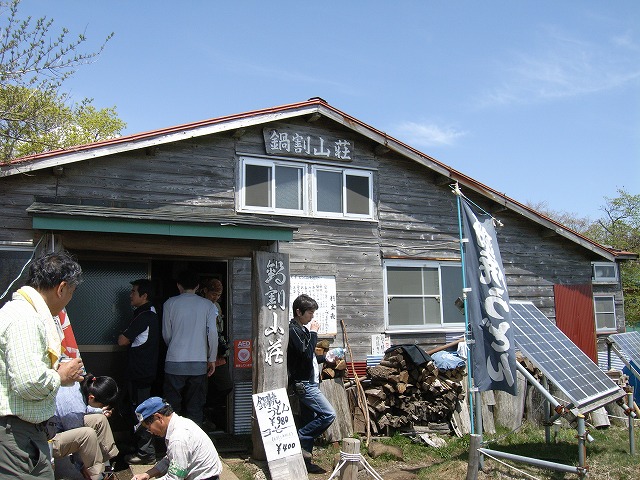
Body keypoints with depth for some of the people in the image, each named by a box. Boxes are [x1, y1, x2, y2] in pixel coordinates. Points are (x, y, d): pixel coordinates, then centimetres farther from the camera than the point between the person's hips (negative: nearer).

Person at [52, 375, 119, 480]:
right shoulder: (75, 409, -32)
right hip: (49, 440, -10)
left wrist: (99, 411, 4)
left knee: (100, 419, 3)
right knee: (88, 433, -31)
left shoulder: (79, 385, -9)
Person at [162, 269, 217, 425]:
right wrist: (212, 359, 6)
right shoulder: (207, 305, 2)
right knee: (195, 407, 8)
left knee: (172, 406, 9)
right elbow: (213, 334, -4)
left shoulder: (170, 303, 1)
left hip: (174, 362, -1)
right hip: (199, 363, 1)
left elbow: (166, 334, 6)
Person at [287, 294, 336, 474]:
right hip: (303, 383, -10)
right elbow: (307, 354, -23)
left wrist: (325, 358, 12)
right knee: (329, 414, -15)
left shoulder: (301, 329, 16)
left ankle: (304, 458, 15)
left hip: (309, 382, 10)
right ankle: (299, 439, -4)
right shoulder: (293, 330, -14)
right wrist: (313, 332, -15)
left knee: (309, 421, 10)